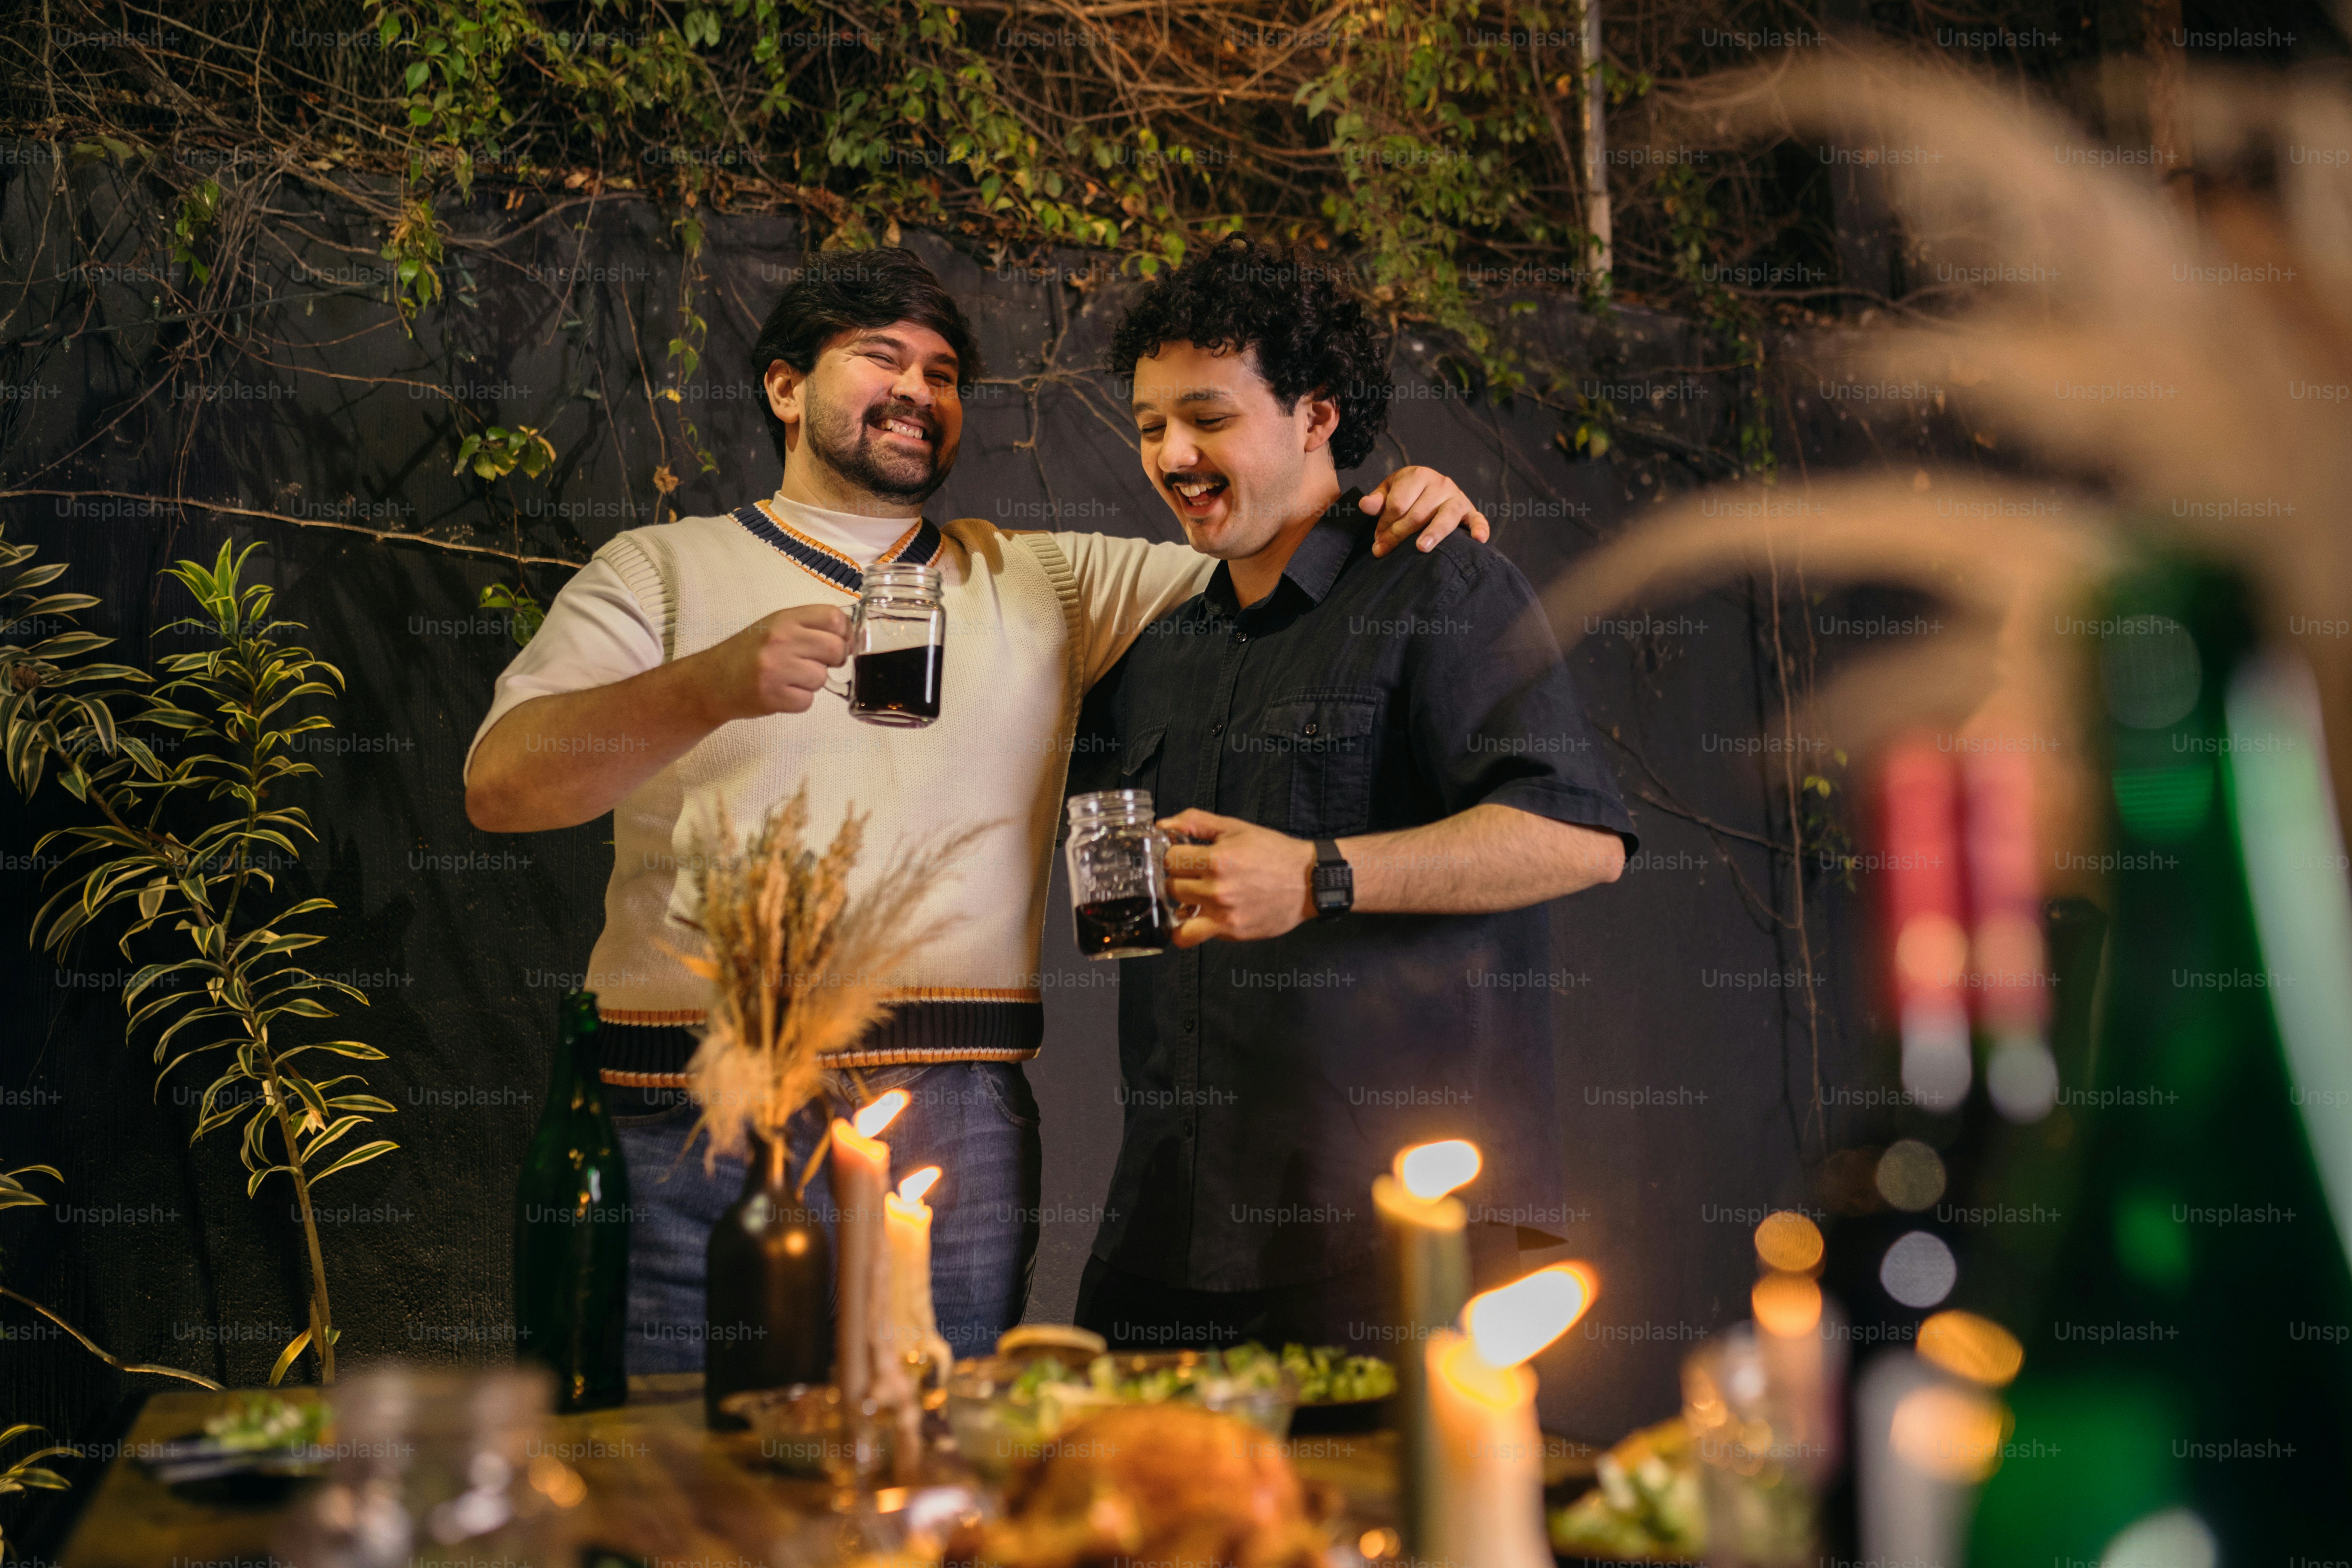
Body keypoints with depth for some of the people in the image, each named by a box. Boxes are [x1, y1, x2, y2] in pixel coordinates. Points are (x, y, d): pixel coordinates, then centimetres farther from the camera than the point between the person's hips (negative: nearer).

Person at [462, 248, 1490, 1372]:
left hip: (959, 1127, 2)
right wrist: (714, 686, -19)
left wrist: (1395, 517, -1)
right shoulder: (660, 571, 9)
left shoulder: (1044, 581, 19)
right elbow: (501, 784, -3)